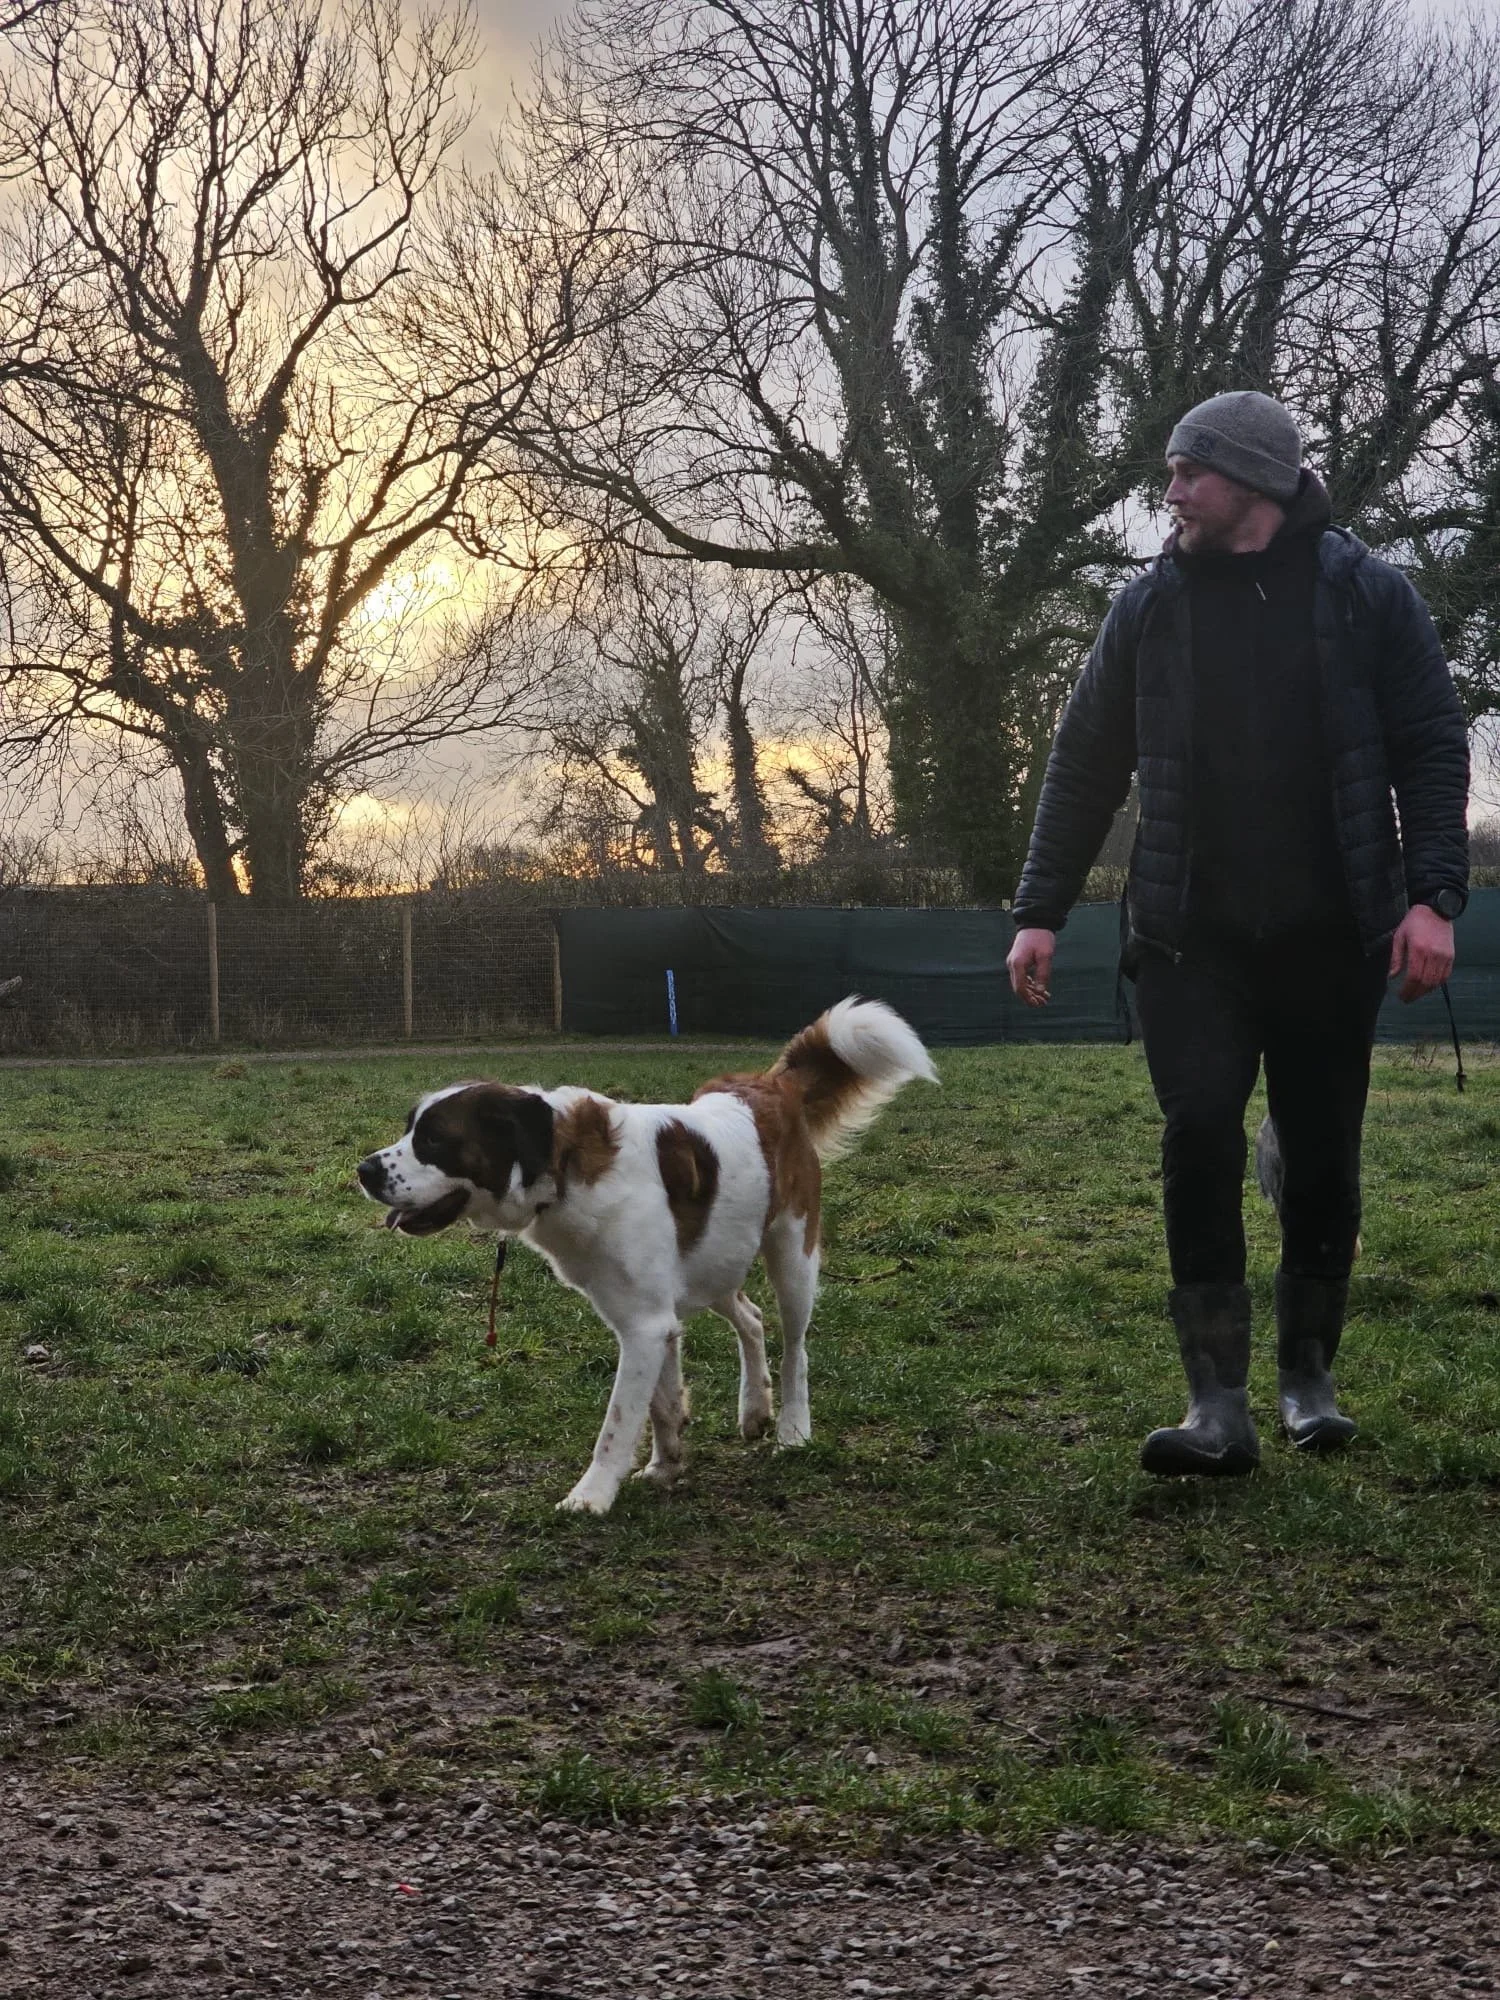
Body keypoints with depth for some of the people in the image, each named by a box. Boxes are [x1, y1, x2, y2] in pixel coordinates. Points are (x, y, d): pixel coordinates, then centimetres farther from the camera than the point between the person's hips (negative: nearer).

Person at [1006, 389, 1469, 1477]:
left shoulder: (1367, 594, 0)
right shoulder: (1151, 607, 5)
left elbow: (1432, 749, -2)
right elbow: (1086, 767, 9)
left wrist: (1433, 897, -13)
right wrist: (1041, 911, 5)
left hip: (1331, 937, -1)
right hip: (1192, 937, 1)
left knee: (1322, 1159, 7)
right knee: (1200, 1138, -12)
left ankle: (1309, 1375, 25)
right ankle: (1219, 1406, -11)